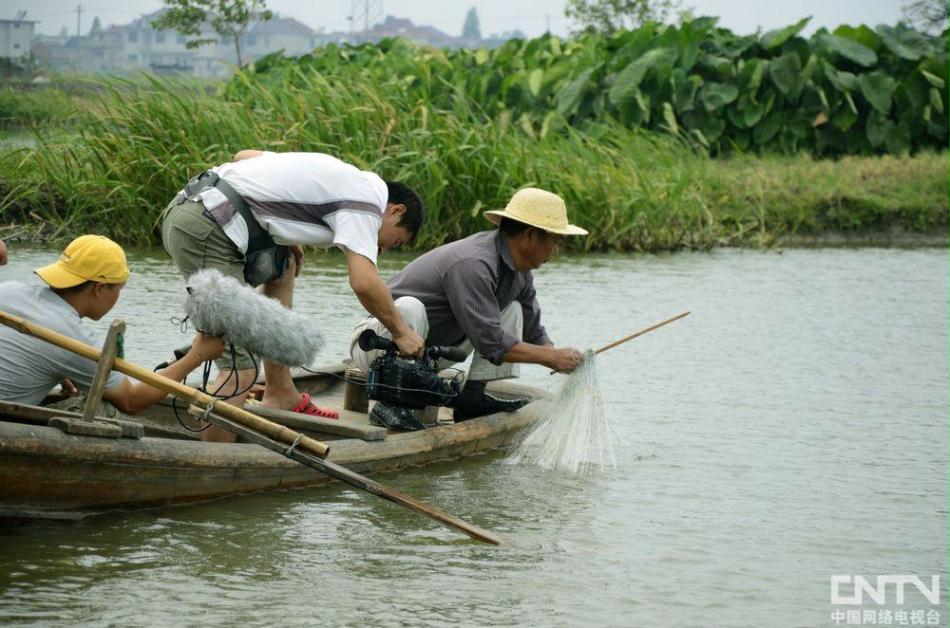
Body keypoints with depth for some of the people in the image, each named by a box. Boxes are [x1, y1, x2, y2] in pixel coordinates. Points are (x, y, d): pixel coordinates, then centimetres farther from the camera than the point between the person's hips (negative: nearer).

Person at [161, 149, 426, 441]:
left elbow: (244, 155, 30)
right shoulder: (368, 198, 0)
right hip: (204, 232, -10)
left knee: (282, 265, 28)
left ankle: (280, 396, 27)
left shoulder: (340, 175, 25)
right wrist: (401, 332, 3)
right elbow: (363, 282, -13)